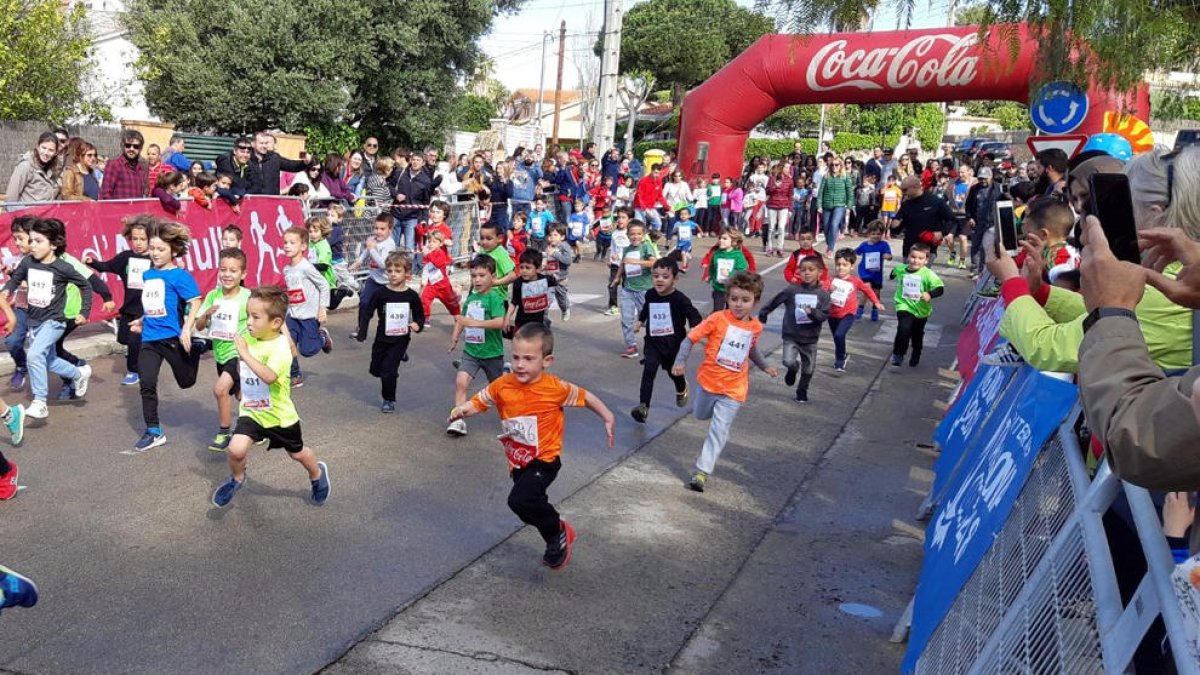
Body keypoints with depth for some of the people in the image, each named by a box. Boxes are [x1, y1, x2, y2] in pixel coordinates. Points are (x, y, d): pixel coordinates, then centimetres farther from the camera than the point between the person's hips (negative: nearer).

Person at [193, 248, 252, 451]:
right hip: (220, 353, 6)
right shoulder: (213, 296, -3)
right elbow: (199, 326, -1)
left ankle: (224, 433, -2)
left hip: (239, 351, -6)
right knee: (240, 394, 19)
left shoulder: (248, 297, -16)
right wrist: (207, 314, -19)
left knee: (220, 388, -21)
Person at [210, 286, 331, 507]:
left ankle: (318, 474, 49)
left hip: (279, 414, -4)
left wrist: (245, 354, -42)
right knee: (236, 449, -17)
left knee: (297, 453, 18)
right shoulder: (248, 339, -7)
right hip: (251, 411, 4)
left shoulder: (279, 347, -27)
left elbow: (269, 376, -45)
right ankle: (237, 479, 14)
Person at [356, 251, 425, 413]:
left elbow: (420, 315, 5)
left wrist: (418, 325, -16)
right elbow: (368, 312, -5)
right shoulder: (381, 293, -8)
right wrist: (362, 330, -13)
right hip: (382, 338, 2)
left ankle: (389, 400, 12)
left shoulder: (411, 296, -6)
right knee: (376, 369, 16)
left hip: (400, 339, -2)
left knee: (388, 371, -8)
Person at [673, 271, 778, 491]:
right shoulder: (718, 318, -14)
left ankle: (702, 471, -1)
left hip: (733, 389, 0)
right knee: (701, 415, 23)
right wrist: (680, 361, -23)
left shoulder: (755, 327, -2)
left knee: (719, 431, -6)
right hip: (709, 381, 0)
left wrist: (764, 367, 26)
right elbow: (690, 338, -12)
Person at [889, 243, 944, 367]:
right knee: (904, 329, -24)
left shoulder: (928, 274, -20)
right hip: (905, 306, 0)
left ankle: (916, 357, 43)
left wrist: (930, 294, -42)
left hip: (921, 310, 0)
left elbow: (940, 288, -26)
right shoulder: (900, 269, -8)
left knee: (917, 335, 18)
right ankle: (898, 354, -10)